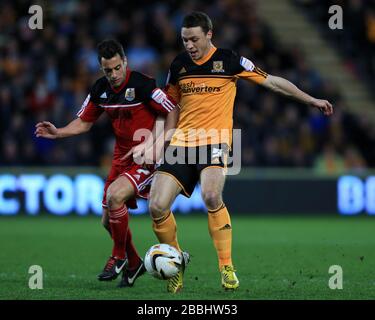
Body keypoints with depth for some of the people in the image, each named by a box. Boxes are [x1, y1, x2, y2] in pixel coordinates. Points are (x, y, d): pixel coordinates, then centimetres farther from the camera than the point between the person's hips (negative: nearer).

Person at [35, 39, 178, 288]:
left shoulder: (142, 85, -17)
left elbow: (173, 113, -13)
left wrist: (152, 144, -20)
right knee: (108, 220, 7)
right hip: (121, 157, 7)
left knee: (115, 195, -29)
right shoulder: (101, 89, 2)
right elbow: (84, 122, 13)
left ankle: (119, 257, -8)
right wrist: (57, 133, -4)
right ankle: (134, 264, 31)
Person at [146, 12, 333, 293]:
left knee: (211, 196, -31)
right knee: (157, 206, -11)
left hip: (215, 141, -4)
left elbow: (272, 82, 6)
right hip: (181, 143, 4)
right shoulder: (179, 65, 10)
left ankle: (227, 267, -18)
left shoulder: (228, 60, 0)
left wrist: (311, 100, 8)